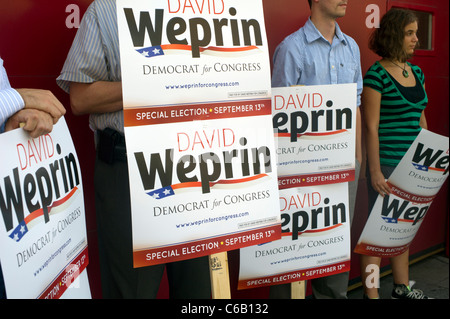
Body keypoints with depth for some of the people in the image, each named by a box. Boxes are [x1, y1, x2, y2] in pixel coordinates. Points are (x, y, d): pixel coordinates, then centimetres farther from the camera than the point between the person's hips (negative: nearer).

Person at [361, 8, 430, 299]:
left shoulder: (416, 72, 11)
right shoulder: (377, 75, -12)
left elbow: (421, 118, 17)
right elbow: (371, 127, -15)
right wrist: (375, 172, -17)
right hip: (387, 163, -7)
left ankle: (402, 286, 33)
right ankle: (371, 293, 14)